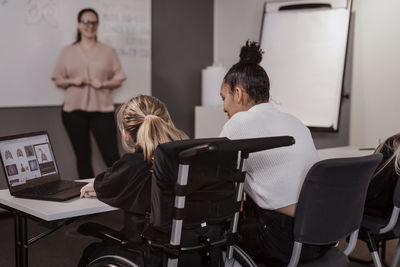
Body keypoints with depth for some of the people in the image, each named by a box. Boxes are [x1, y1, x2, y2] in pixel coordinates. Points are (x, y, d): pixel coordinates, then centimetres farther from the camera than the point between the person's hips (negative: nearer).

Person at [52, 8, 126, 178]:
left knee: (111, 155, -8)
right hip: (74, 110, 1)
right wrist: (72, 81, -7)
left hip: (101, 109, -1)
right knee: (82, 157, 7)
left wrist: (103, 83, -10)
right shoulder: (68, 52, 10)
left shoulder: (108, 52, 8)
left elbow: (119, 80, 9)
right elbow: (57, 80, 12)